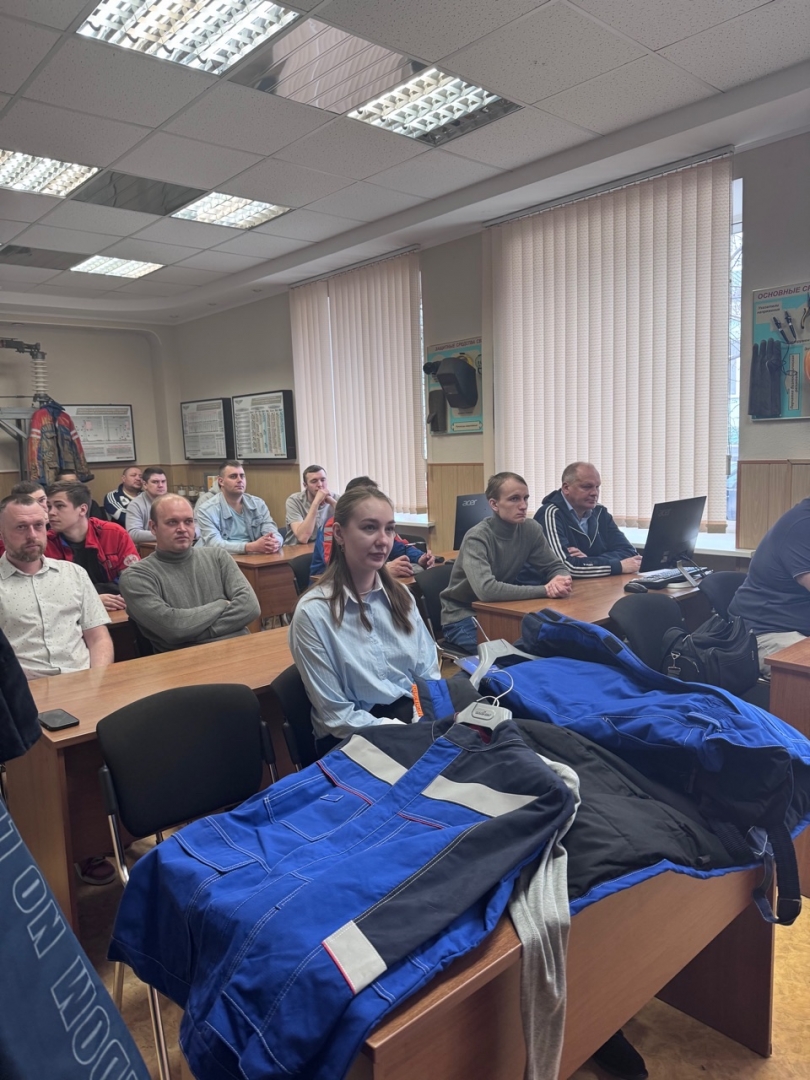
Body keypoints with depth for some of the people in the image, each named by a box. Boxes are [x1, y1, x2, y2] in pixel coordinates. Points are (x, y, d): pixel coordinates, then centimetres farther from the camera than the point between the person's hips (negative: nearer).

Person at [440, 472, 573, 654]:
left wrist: (561, 579, -24)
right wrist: (545, 590, -35)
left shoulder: (531, 529, -7)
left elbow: (556, 567, 1)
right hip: (464, 617, -6)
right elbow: (486, 590, -37)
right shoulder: (477, 538, -24)